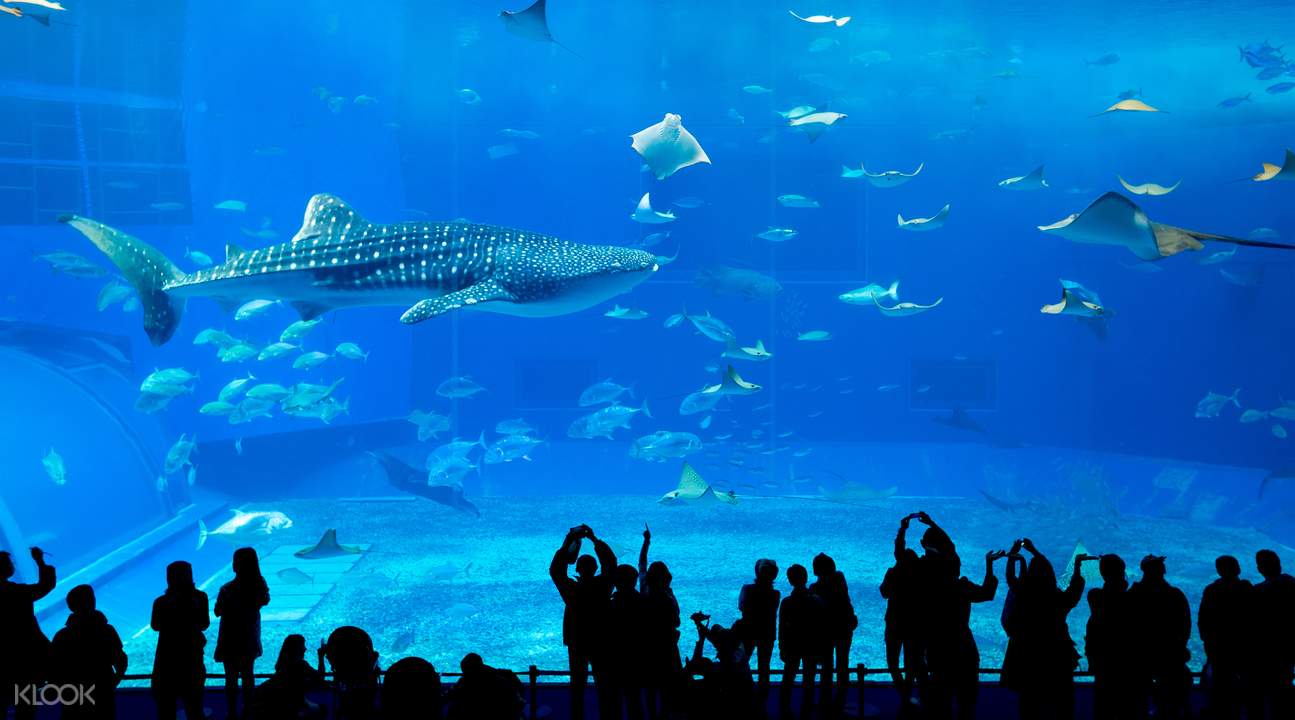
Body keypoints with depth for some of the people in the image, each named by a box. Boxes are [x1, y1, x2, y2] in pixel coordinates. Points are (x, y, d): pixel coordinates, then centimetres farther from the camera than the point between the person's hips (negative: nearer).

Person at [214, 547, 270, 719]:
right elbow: (265, 602, 6)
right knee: (248, 676, 18)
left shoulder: (227, 589, -26)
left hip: (231, 640, -4)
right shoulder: (260, 585, -13)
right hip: (250, 639, 4)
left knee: (231, 678, 10)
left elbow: (218, 612, -13)